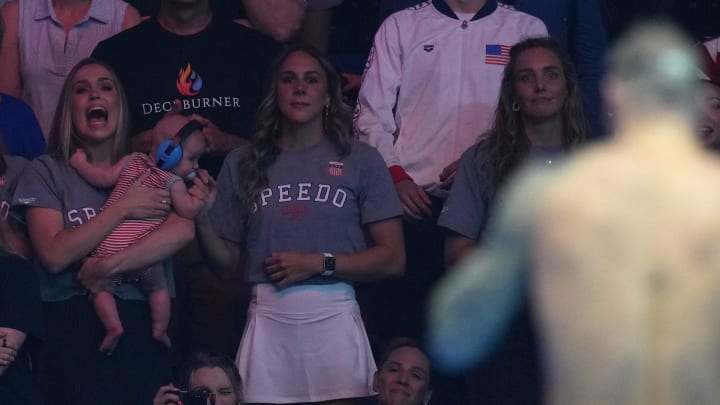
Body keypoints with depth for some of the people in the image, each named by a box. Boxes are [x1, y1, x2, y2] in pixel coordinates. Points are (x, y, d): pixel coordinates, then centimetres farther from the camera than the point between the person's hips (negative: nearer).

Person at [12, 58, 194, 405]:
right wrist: (122, 209, -10)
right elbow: (55, 255, -9)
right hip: (73, 329, -2)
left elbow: (183, 230, -10)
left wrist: (109, 267, -17)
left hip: (143, 326, 2)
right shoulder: (46, 172, 5)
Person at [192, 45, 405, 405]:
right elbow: (226, 263, 12)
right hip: (268, 321, 1)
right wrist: (202, 219, -5)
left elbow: (392, 259, 1)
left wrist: (320, 264, -9)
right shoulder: (243, 165, 10)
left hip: (334, 319, -1)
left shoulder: (360, 160, 4)